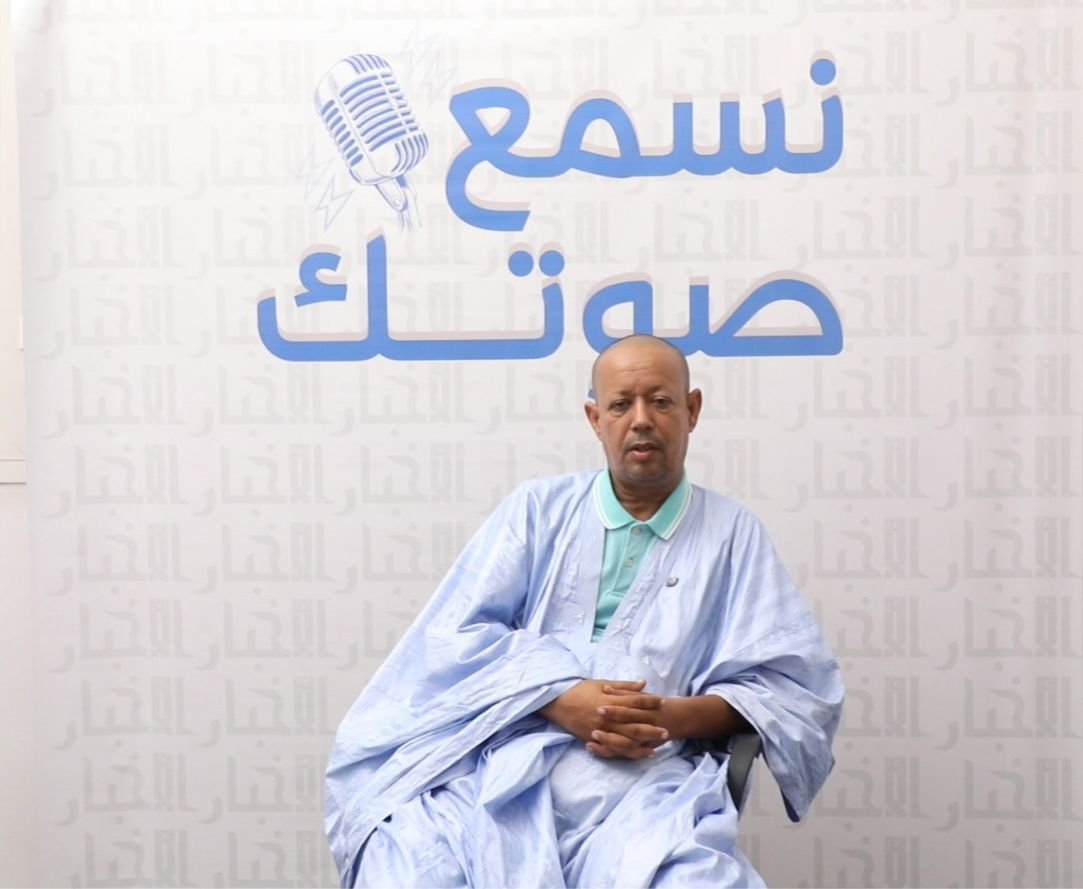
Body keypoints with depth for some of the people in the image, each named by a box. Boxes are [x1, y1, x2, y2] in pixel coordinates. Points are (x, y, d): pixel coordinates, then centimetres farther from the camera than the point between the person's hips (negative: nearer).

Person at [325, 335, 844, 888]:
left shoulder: (731, 533, 12)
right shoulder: (537, 508, 14)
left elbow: (792, 684, 6)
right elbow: (456, 634, 5)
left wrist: (672, 718, -11)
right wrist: (558, 698, -12)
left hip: (646, 786, 0)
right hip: (503, 772, 1)